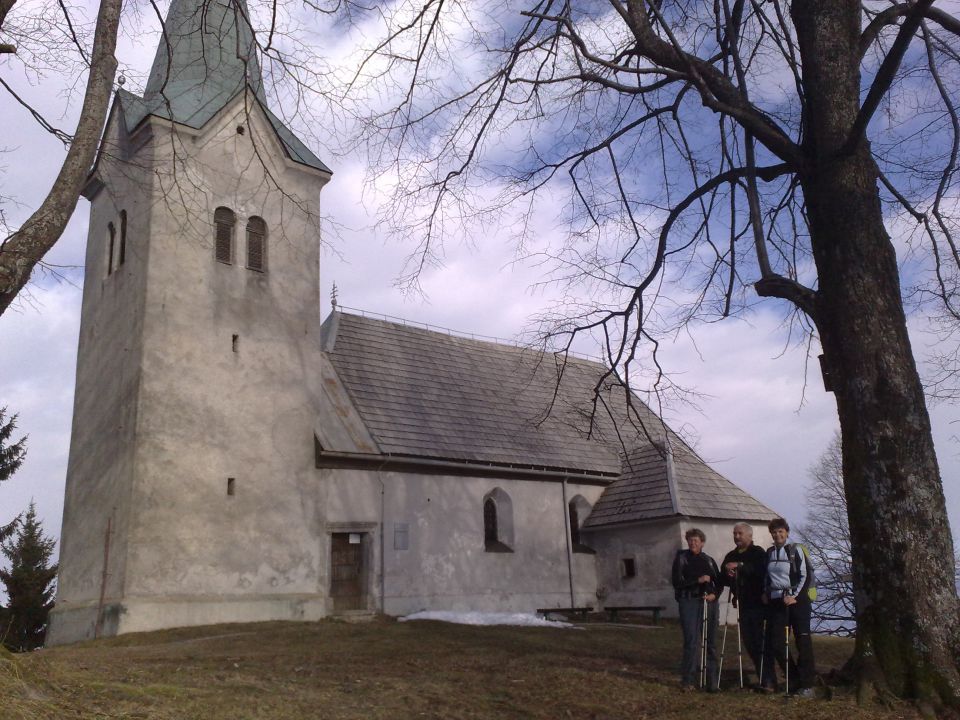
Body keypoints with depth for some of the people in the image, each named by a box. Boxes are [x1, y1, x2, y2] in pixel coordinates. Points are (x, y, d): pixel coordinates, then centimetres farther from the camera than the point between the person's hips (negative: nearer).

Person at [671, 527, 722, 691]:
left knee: (710, 642, 3)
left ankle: (711, 679, 12)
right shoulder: (681, 558, 3)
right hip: (689, 602, -3)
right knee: (691, 641, -8)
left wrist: (714, 594, -5)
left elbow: (719, 581, 15)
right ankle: (688, 679, 3)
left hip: (708, 603, 4)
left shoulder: (709, 560, 13)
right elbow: (677, 582, -5)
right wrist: (697, 580, -15)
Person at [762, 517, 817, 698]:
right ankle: (794, 678, 18)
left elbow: (805, 576, -6)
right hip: (776, 602, 5)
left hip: (797, 600, -5)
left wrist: (794, 596, -14)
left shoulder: (796, 550, -3)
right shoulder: (769, 552, 12)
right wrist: (766, 592, 10)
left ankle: (806, 684, 6)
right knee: (776, 643, 2)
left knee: (803, 641, -2)